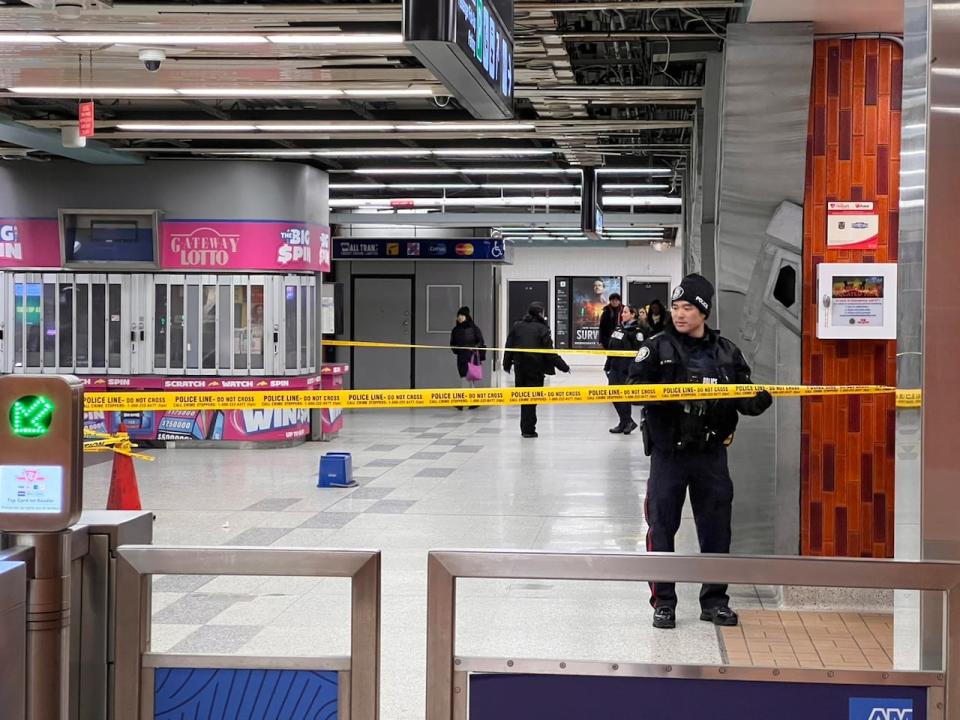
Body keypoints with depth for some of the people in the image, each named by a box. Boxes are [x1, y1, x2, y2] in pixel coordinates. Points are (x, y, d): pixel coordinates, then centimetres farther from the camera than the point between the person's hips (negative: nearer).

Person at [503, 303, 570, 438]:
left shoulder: (517, 326, 6)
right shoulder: (542, 329, -8)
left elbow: (509, 347, 9)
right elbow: (549, 352, -11)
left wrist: (507, 365, 21)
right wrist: (564, 367, -5)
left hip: (520, 367, 5)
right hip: (535, 368, -5)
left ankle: (525, 428, 17)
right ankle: (529, 430, 0)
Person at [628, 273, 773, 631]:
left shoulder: (726, 352, 7)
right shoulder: (657, 347, -1)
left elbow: (743, 396, 11)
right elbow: (634, 387, -8)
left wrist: (757, 402, -11)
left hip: (711, 453, 2)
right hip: (668, 451, -2)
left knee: (716, 528, 8)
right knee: (662, 527, 1)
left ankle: (714, 600, 20)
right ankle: (663, 602, 12)